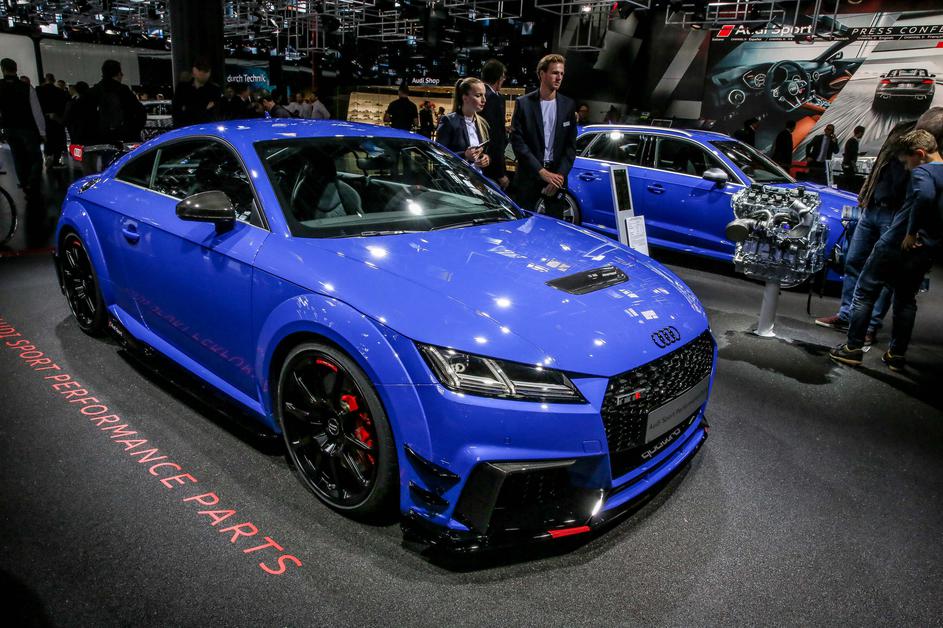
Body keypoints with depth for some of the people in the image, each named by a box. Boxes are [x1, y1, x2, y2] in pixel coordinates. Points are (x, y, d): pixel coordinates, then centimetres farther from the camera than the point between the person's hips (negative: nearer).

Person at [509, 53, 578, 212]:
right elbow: (517, 141, -6)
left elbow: (571, 145, 6)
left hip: (557, 176, 2)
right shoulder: (524, 103, 0)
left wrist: (560, 175, -8)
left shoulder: (568, 105, 8)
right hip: (528, 177, -2)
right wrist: (541, 171, -13)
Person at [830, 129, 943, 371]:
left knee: (865, 292, 4)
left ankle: (853, 348, 4)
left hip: (898, 244, -7)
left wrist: (911, 232, -26)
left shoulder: (923, 171, -13)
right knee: (906, 300, 17)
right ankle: (897, 355, 21)